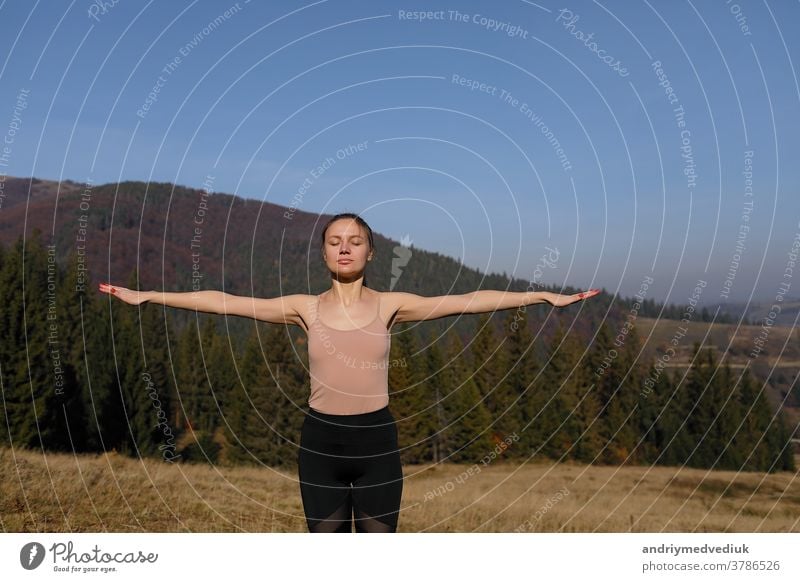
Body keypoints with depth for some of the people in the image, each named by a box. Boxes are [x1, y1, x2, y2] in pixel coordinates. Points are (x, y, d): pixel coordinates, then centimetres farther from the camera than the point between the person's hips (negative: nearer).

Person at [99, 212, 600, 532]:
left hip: (377, 440, -1)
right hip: (321, 440, 1)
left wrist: (544, 296, -9)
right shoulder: (306, 308, 1)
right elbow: (226, 302, 0)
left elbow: (469, 301, -6)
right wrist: (147, 296, -1)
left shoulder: (390, 305, -1)